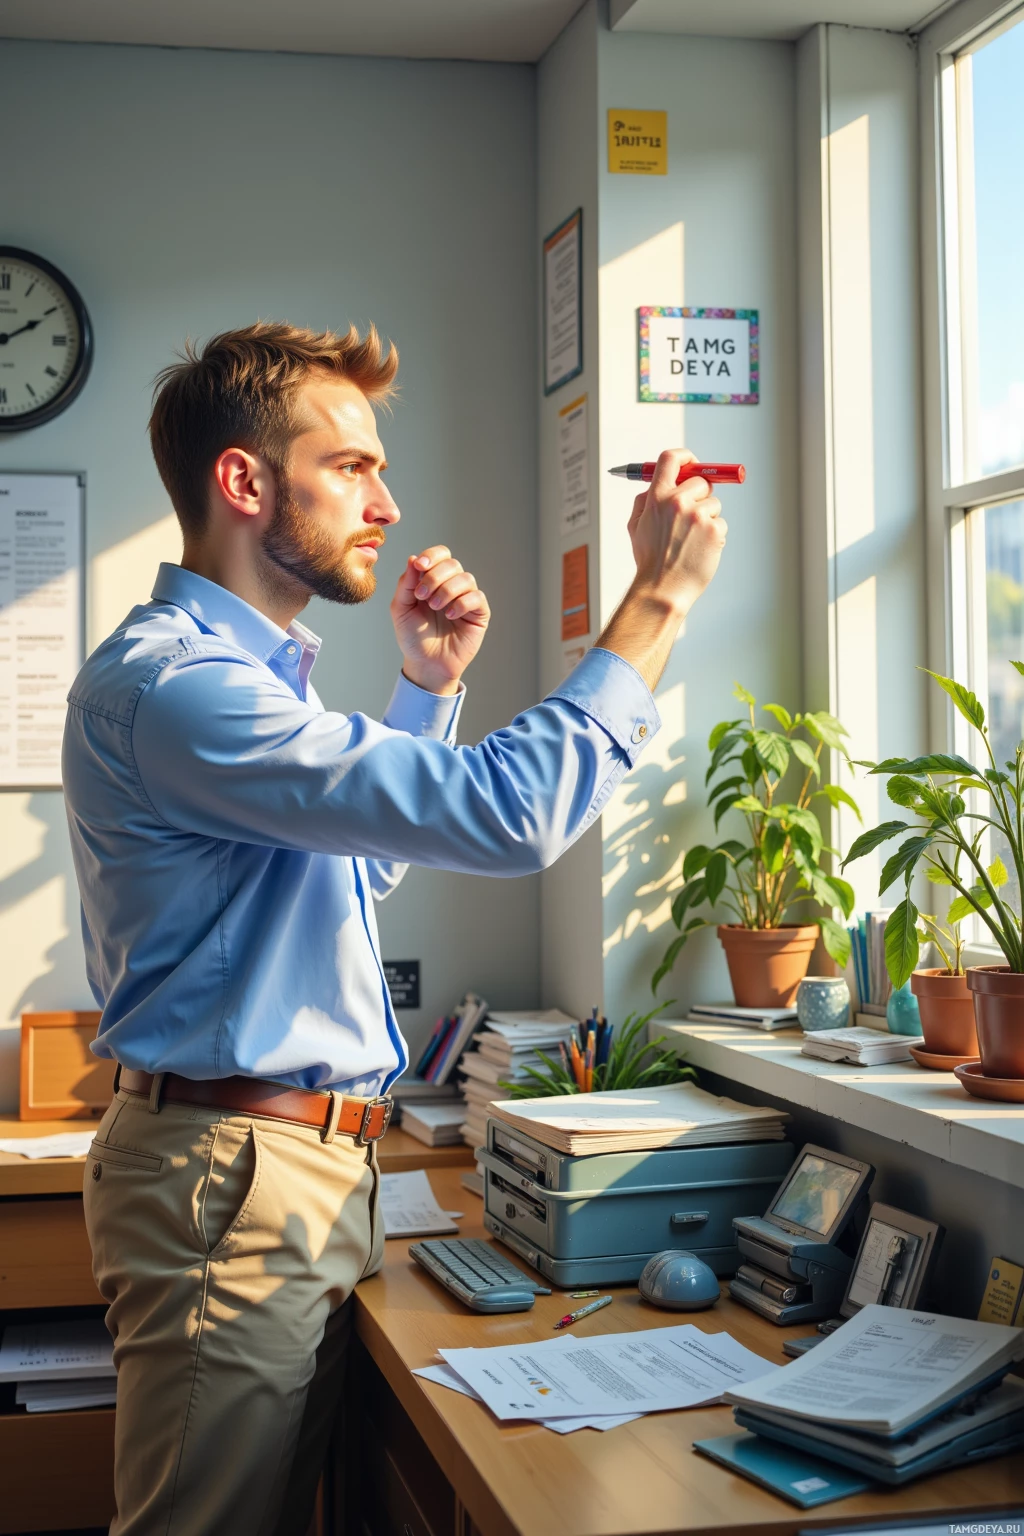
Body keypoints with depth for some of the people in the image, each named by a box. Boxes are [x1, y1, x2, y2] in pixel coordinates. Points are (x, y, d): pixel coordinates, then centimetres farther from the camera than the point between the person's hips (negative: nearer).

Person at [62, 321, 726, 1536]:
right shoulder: (165, 682, -21)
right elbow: (511, 816, -28)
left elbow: (362, 855, 28)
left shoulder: (242, 667, 15)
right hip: (233, 1174, -10)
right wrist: (661, 596, -18)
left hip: (310, 1163, 10)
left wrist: (429, 683, 15)